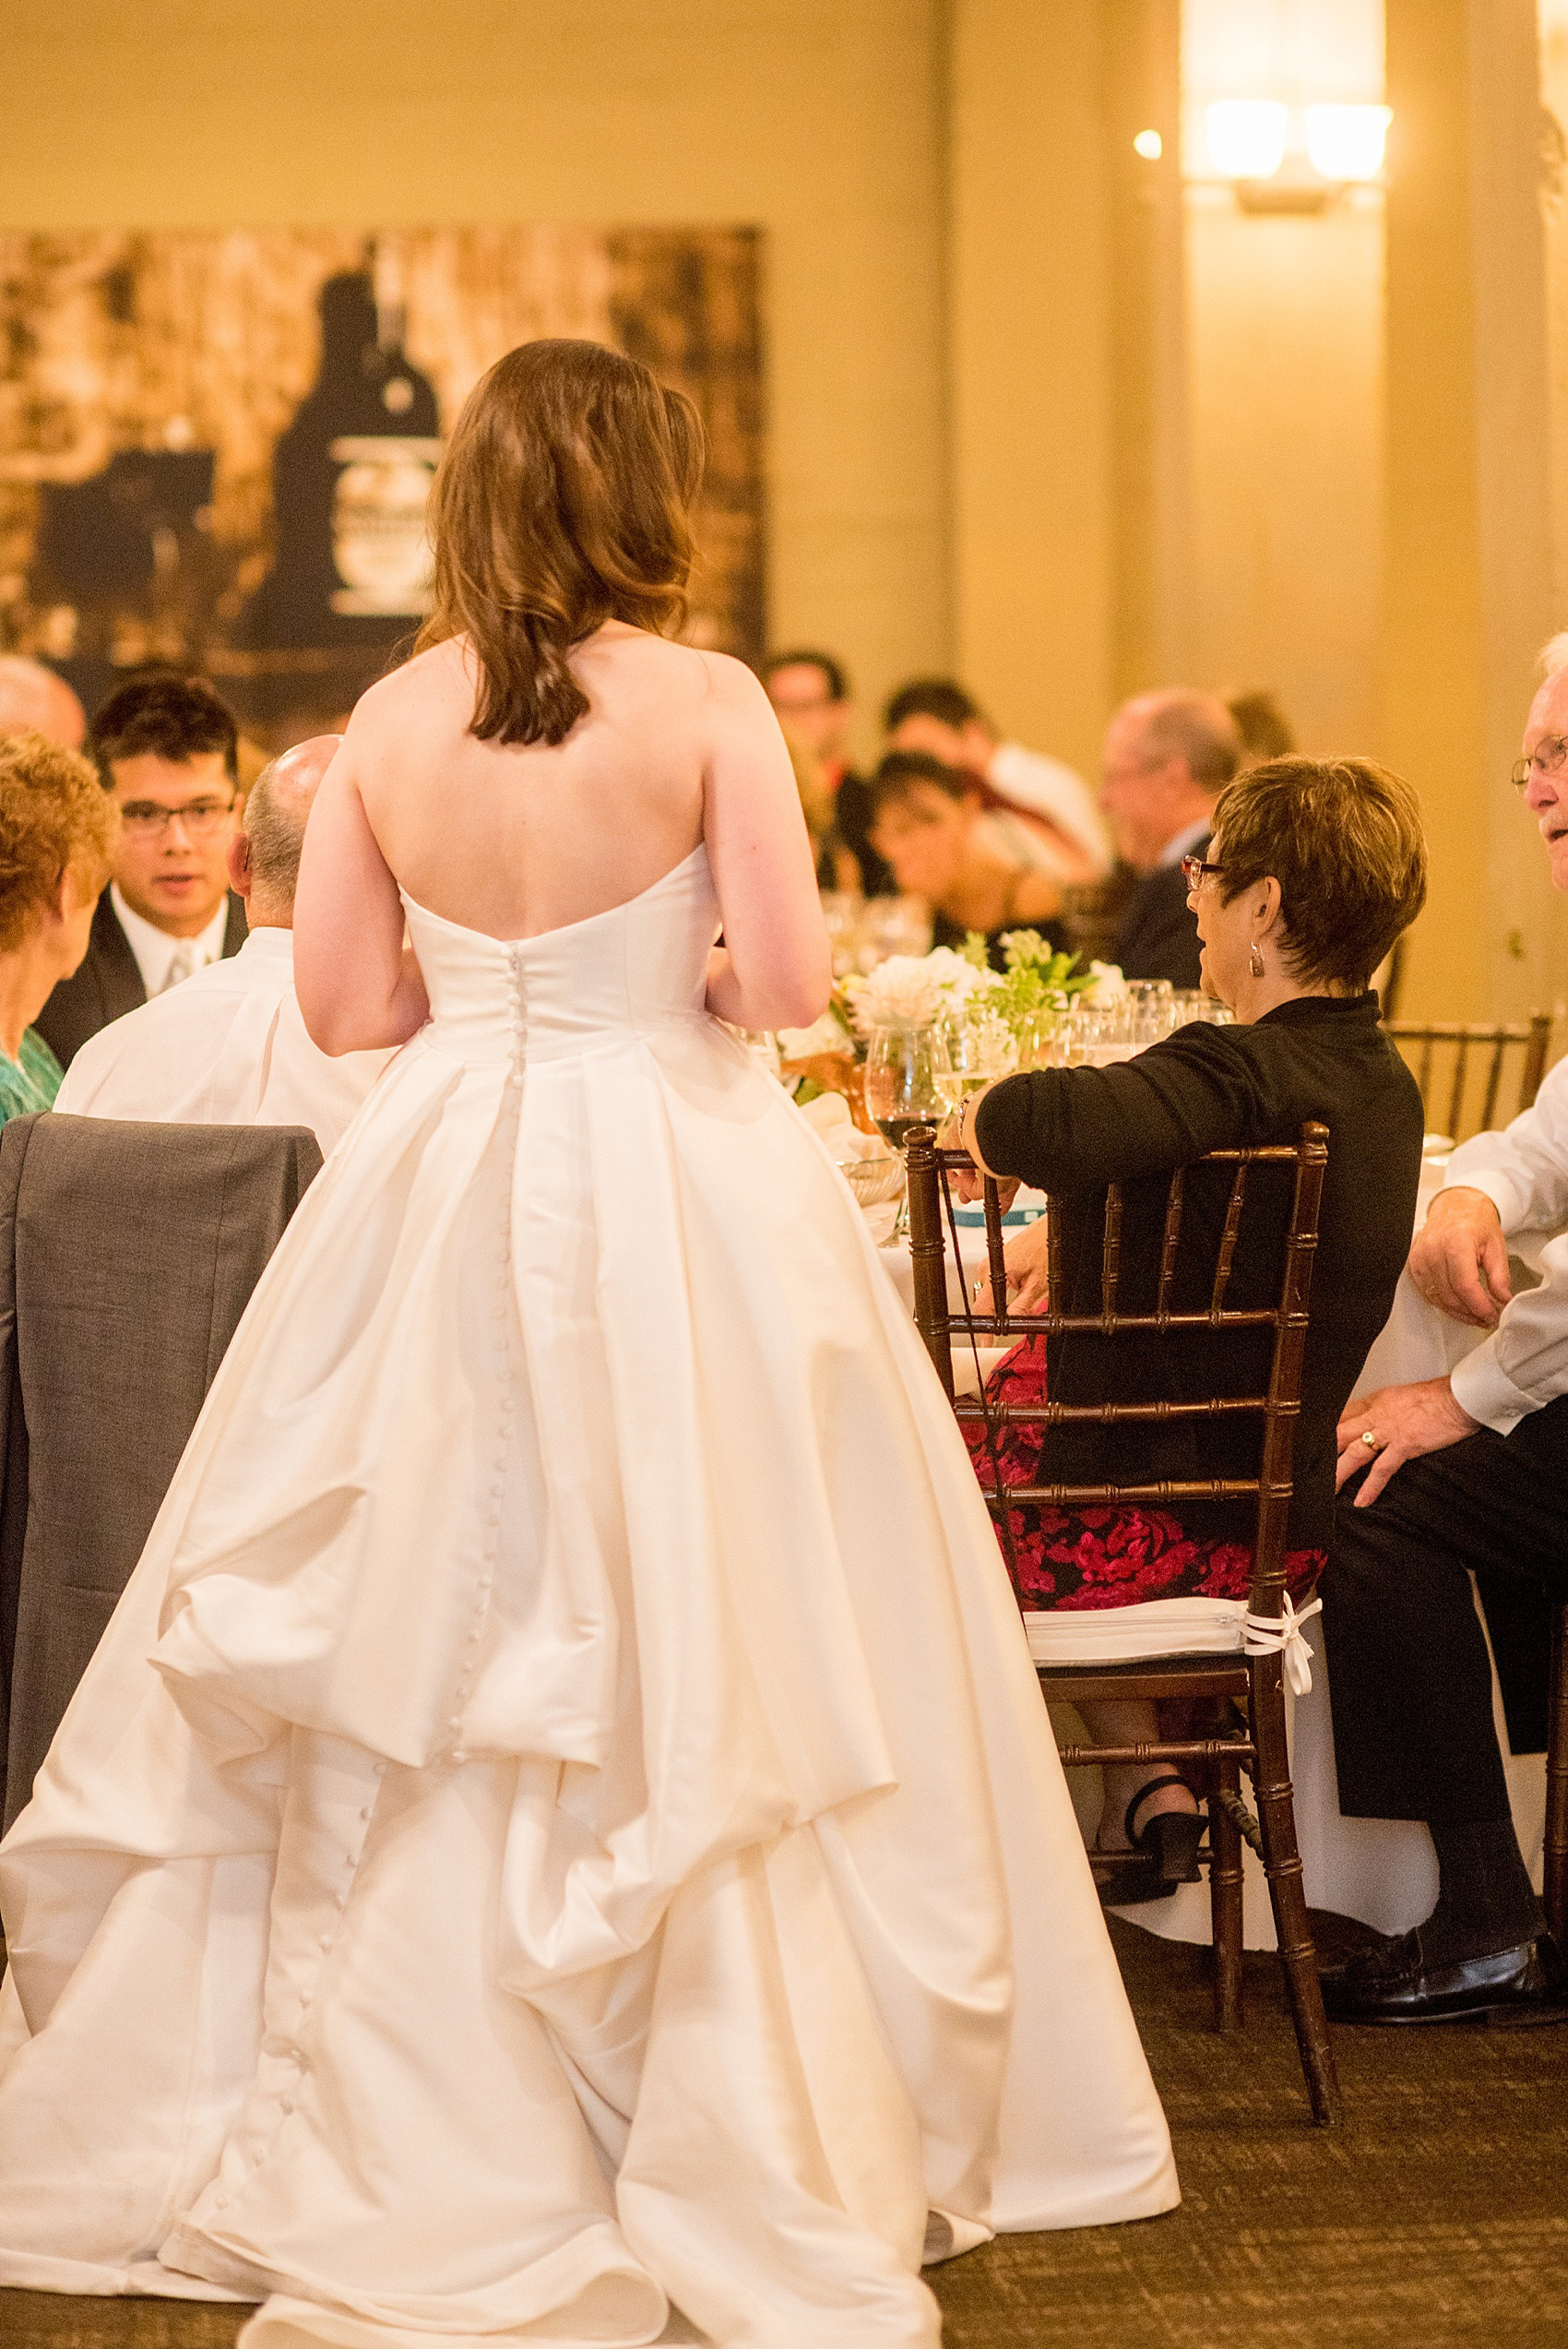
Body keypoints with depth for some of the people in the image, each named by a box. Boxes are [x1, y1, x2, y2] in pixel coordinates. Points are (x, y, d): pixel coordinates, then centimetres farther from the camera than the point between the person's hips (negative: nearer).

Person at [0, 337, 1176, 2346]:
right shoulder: (705, 700, -9)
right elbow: (784, 975, -14)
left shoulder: (389, 720, 1)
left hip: (443, 1198, 4)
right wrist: (678, 973, 7)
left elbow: (339, 1001, 4)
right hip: (674, 1206, -4)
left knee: (427, 1684, 11)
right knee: (700, 1696, 4)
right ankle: (752, 2186, 10)